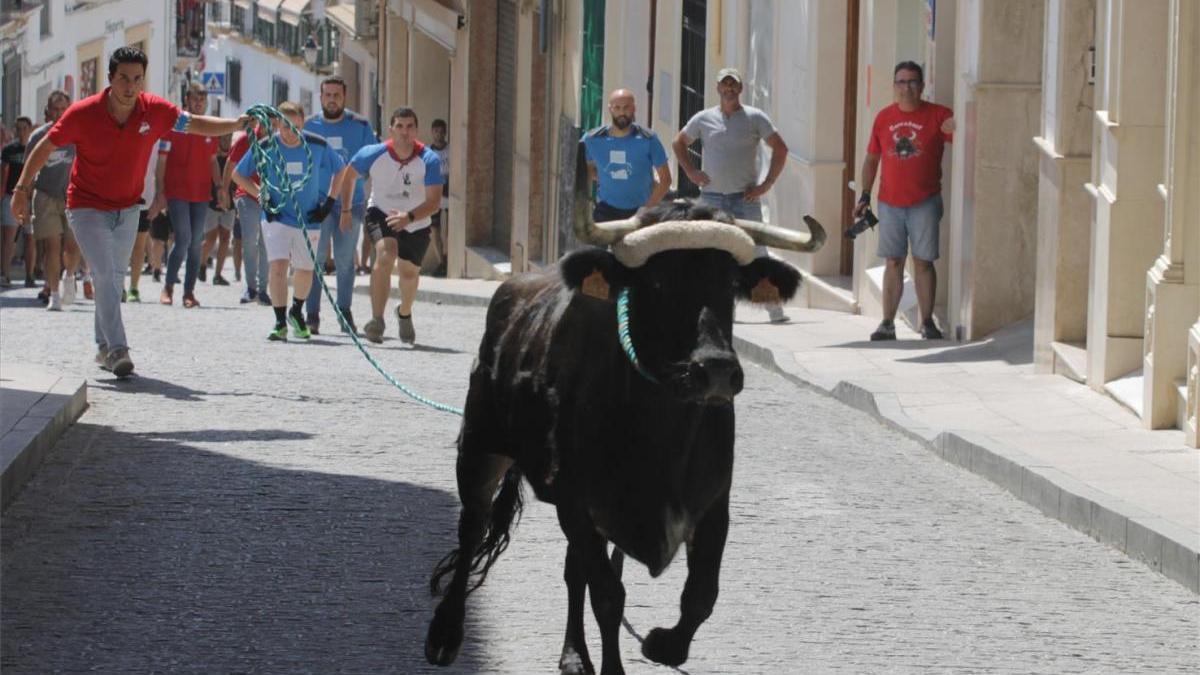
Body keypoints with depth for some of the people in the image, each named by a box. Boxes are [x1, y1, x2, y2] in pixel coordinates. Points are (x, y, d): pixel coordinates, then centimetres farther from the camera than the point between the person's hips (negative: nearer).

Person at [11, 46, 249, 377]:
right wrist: (22, 189, -9)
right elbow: (45, 147, -9)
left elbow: (197, 125, 2)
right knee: (106, 275, -18)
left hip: (127, 209, 4)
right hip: (87, 209, -4)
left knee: (114, 278, 13)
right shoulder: (83, 113, -19)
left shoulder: (155, 111, -12)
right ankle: (117, 349, -22)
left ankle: (104, 347, 26)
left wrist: (237, 123, -13)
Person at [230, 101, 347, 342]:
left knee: (305, 270, 12)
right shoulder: (265, 148, -10)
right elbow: (238, 174, 4)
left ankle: (297, 313, 39)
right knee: (278, 265, -18)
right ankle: (280, 323, -12)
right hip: (276, 217, -2)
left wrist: (329, 202, 0)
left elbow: (340, 171, 8)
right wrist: (261, 196, -5)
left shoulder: (317, 146, -9)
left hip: (309, 219, 2)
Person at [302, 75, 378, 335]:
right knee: (314, 258, -6)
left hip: (351, 203, 0)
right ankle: (312, 314, -3)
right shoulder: (308, 126, 6)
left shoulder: (360, 126, 3)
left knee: (345, 260, 5)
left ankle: (345, 312, 15)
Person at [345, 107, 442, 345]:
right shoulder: (373, 154, -20)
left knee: (410, 272, 10)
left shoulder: (430, 160, -23)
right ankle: (377, 321, -32)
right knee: (385, 254, -29)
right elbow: (348, 175, 1)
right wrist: (344, 209, 4)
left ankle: (404, 314, 46)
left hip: (416, 224, 1)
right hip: (381, 214, -1)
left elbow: (434, 202, -27)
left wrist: (409, 217, -43)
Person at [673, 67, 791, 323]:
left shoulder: (755, 118, 1)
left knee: (757, 253, -4)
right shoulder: (704, 119, 7)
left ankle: (774, 309, -2)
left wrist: (766, 184, -5)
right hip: (711, 198, 2)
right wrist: (690, 172, 7)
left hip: (745, 197, -2)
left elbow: (780, 148, 1)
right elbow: (679, 143, 21)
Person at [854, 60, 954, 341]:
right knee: (893, 262, 5)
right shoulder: (884, 118, 8)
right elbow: (871, 159, 14)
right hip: (890, 202, 3)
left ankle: (927, 323, 6)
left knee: (923, 262, -1)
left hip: (924, 202, -3)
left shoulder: (938, 115, -2)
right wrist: (865, 196, 10)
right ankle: (887, 323, 7)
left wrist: (956, 128, -32)